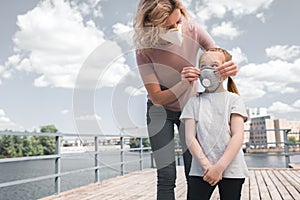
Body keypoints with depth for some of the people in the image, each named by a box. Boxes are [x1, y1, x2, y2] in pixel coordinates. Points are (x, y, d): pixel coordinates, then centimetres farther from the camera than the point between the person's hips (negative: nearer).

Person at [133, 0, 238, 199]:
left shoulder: (193, 30, -20)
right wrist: (184, 83, -38)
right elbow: (156, 97, -21)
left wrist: (231, 69, -33)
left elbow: (221, 60, -8)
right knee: (166, 176, -6)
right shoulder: (145, 51, -24)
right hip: (161, 110, -2)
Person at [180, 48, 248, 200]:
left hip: (231, 169, 0)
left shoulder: (233, 99, 2)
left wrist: (220, 166, -14)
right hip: (200, 169, 1)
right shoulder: (194, 102, 5)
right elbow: (190, 138, -1)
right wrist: (206, 165, -13)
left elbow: (238, 136, -6)